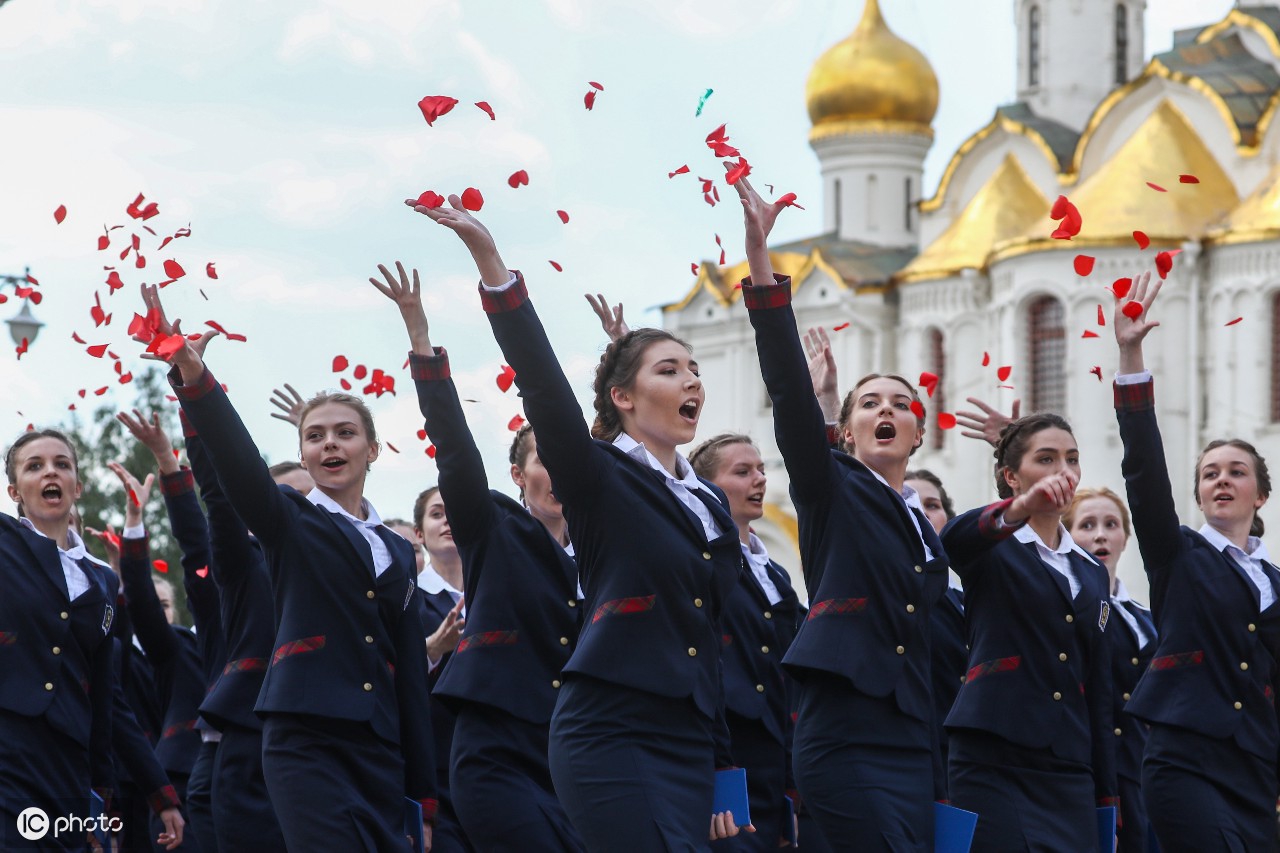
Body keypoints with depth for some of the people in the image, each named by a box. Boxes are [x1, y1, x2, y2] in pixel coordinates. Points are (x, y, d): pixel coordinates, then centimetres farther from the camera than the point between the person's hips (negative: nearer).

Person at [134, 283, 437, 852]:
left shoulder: (398, 553, 19)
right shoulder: (289, 523, 8)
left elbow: (411, 674, 17)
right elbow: (238, 462, -11)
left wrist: (423, 795, 12)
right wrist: (192, 375, -30)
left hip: (382, 755, 5)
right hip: (306, 742, -5)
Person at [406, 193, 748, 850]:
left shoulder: (709, 505, 18)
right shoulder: (599, 480, 0)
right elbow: (543, 384, -16)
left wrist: (721, 767, 19)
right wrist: (490, 262, -27)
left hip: (688, 745, 6)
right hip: (610, 737, -6)